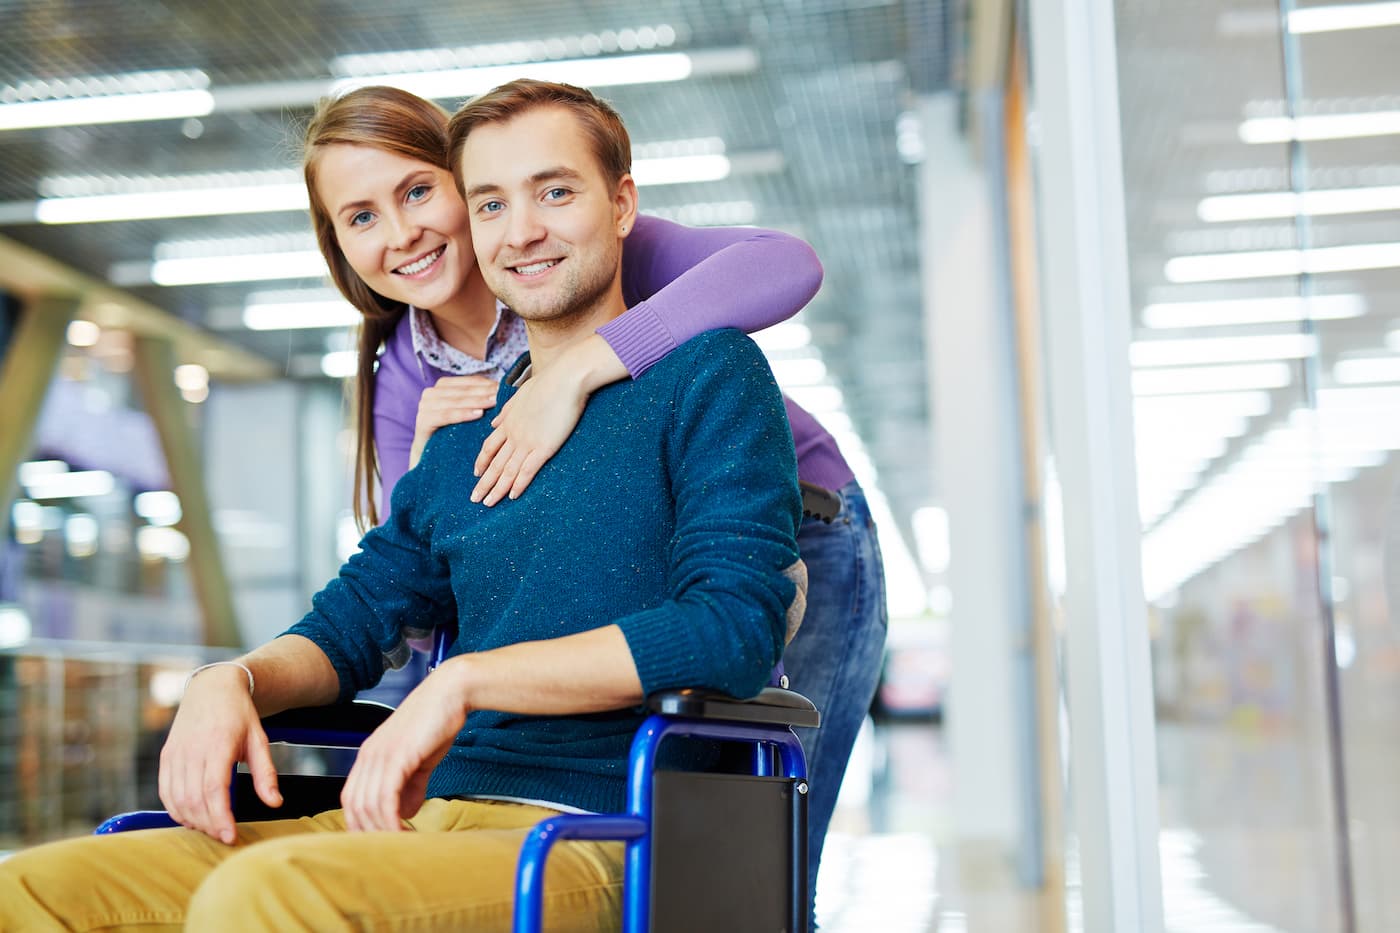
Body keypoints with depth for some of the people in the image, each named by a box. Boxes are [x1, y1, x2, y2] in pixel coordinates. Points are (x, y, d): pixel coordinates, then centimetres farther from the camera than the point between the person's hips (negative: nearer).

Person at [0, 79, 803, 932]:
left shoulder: (708, 373, 2)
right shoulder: (462, 443, 22)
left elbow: (735, 623, -12)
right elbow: (350, 622, 26)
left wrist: (465, 679, -16)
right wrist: (232, 680, 2)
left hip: (595, 845, -6)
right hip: (428, 819, 6)